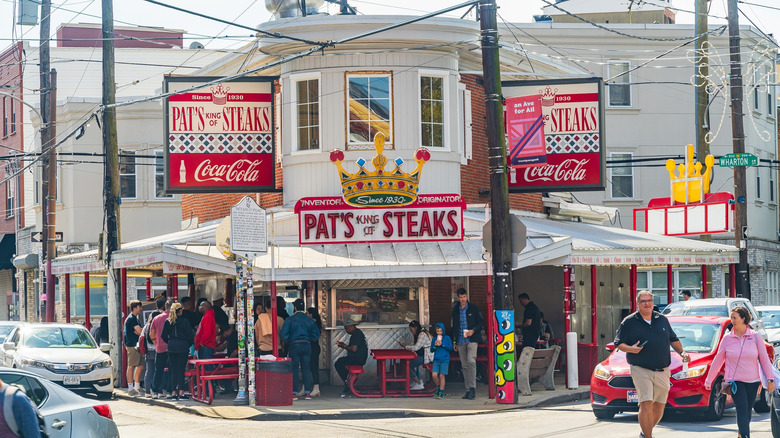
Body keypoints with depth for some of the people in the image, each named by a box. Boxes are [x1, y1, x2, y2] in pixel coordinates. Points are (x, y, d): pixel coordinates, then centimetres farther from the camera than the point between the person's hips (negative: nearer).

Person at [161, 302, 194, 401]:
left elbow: (164, 336, 5)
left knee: (173, 371, 8)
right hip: (182, 348, -3)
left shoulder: (168, 322, 2)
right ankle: (181, 392, -4)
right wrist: (188, 345, 12)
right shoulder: (184, 321, -7)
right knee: (181, 370, 0)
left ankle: (174, 392, 6)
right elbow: (190, 335, -4)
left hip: (171, 348, 3)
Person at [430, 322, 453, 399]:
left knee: (442, 375, -5)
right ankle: (438, 387, 17)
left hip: (444, 360, -2)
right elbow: (431, 350, 10)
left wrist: (442, 344, -11)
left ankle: (441, 392, 5)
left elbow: (450, 348, -1)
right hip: (436, 360, 2)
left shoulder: (447, 338, 3)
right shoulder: (434, 339, 9)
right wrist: (435, 345, -10)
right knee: (434, 375, -10)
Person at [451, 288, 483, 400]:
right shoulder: (455, 310, 12)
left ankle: (472, 387, -21)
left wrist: (473, 331, -14)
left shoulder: (473, 309, 1)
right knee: (464, 365, 4)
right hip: (460, 341, 4)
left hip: (472, 340, -4)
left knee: (471, 361, -21)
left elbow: (480, 322, 3)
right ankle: (468, 390, 8)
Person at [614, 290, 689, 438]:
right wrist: (630, 349, -20)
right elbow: (618, 343, -1)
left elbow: (673, 340, 22)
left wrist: (682, 352, 6)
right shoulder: (629, 322, 1)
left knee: (659, 406, 8)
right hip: (640, 369, -4)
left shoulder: (662, 319, 14)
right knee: (646, 404, -16)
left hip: (662, 371, 5)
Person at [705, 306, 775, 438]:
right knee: (742, 410, -15)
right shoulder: (727, 338, 2)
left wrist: (770, 379, -2)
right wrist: (708, 380, 12)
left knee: (747, 412, 8)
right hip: (734, 381, -1)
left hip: (752, 381, 1)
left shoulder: (755, 336, 1)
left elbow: (764, 359, 3)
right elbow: (718, 360, 8)